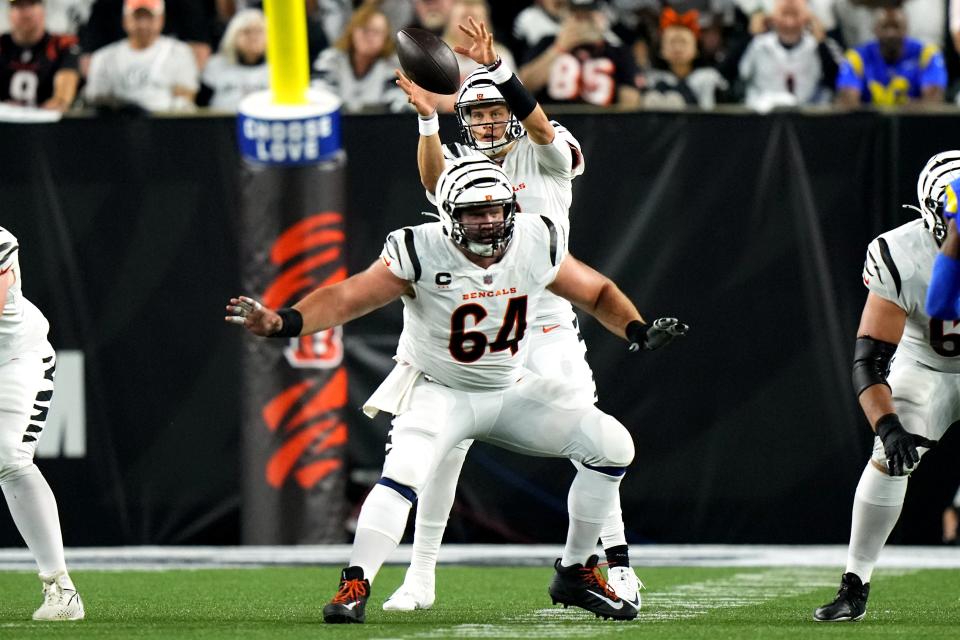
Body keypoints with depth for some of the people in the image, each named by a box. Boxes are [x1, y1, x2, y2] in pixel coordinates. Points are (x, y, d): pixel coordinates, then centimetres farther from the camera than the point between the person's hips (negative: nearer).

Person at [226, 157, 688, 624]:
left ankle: (576, 575, 8)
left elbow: (598, 293, 3)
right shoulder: (421, 255, -23)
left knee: (612, 445, -7)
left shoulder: (537, 245, -12)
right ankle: (354, 587, -23)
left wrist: (639, 332, -15)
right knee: (403, 473, -32)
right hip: (439, 391, -4)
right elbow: (345, 298, -29)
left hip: (510, 390, 4)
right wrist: (281, 322, -45)